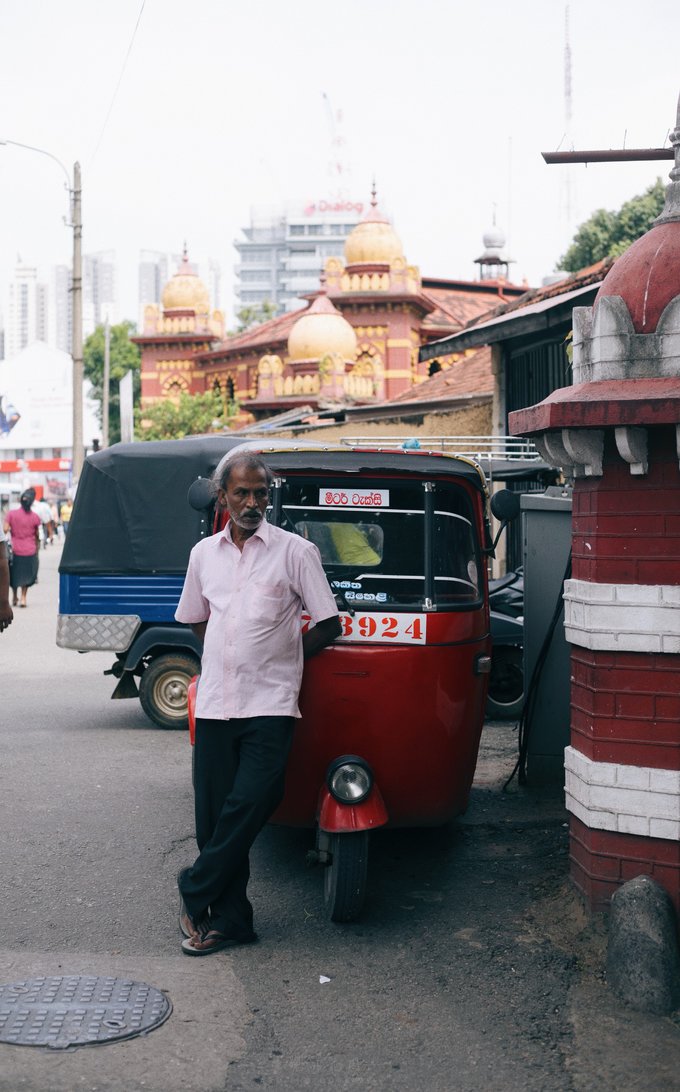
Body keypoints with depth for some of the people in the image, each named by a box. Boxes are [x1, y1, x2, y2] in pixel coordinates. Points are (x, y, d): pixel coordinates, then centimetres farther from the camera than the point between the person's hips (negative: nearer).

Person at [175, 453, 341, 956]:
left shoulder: (296, 551, -1)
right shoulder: (204, 553, 13)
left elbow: (328, 625, 1)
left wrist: (280, 659, 6)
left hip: (270, 704, -4)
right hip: (214, 703, 4)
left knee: (247, 807, -14)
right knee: (214, 815, 3)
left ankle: (196, 892, 5)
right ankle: (229, 920, 13)